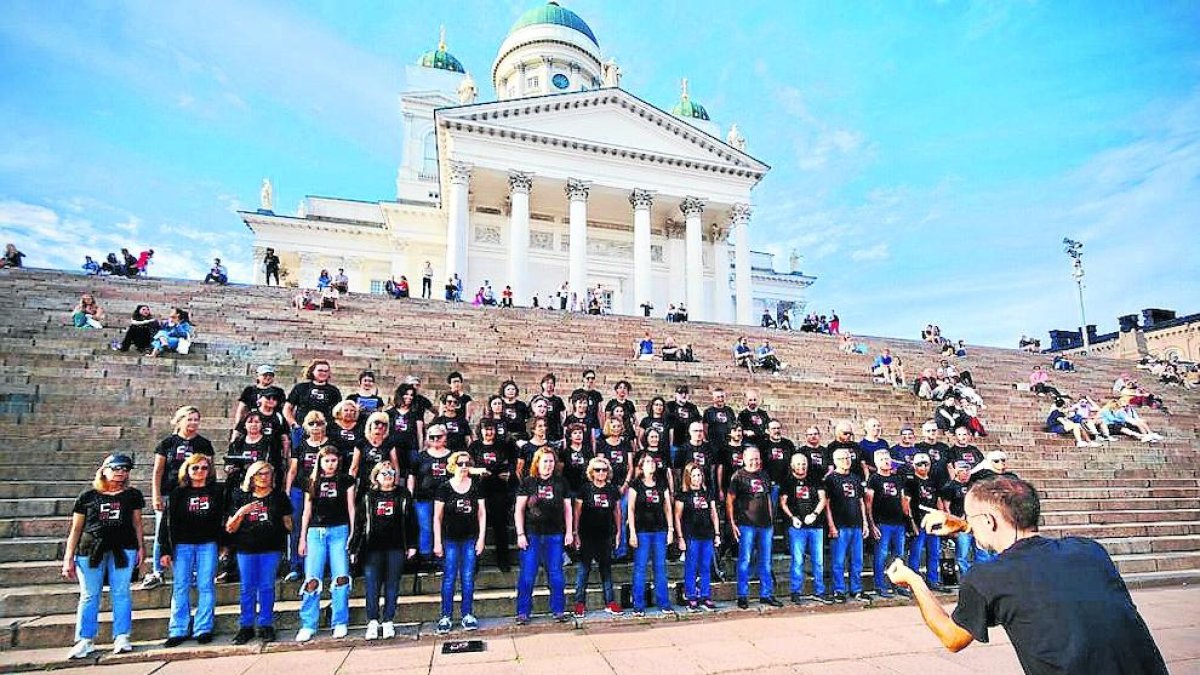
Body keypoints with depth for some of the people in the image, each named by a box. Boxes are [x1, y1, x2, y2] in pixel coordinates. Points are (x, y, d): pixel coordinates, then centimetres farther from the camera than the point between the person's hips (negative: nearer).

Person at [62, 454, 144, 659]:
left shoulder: (133, 495, 8)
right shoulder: (88, 496, 5)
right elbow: (76, 529, 7)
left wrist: (140, 547, 5)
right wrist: (68, 558, 4)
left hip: (123, 549, 0)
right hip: (90, 550, 0)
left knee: (121, 593, 2)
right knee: (89, 595, 5)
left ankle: (121, 637, 8)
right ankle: (85, 641, 16)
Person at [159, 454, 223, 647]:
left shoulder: (216, 492, 6)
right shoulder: (178, 493, 5)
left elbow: (223, 518, 6)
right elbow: (167, 522, 3)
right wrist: (165, 550, -3)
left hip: (208, 545, 0)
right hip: (182, 545, 0)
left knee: (206, 587, 1)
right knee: (180, 587, 4)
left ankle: (203, 629, 9)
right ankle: (178, 631, 13)